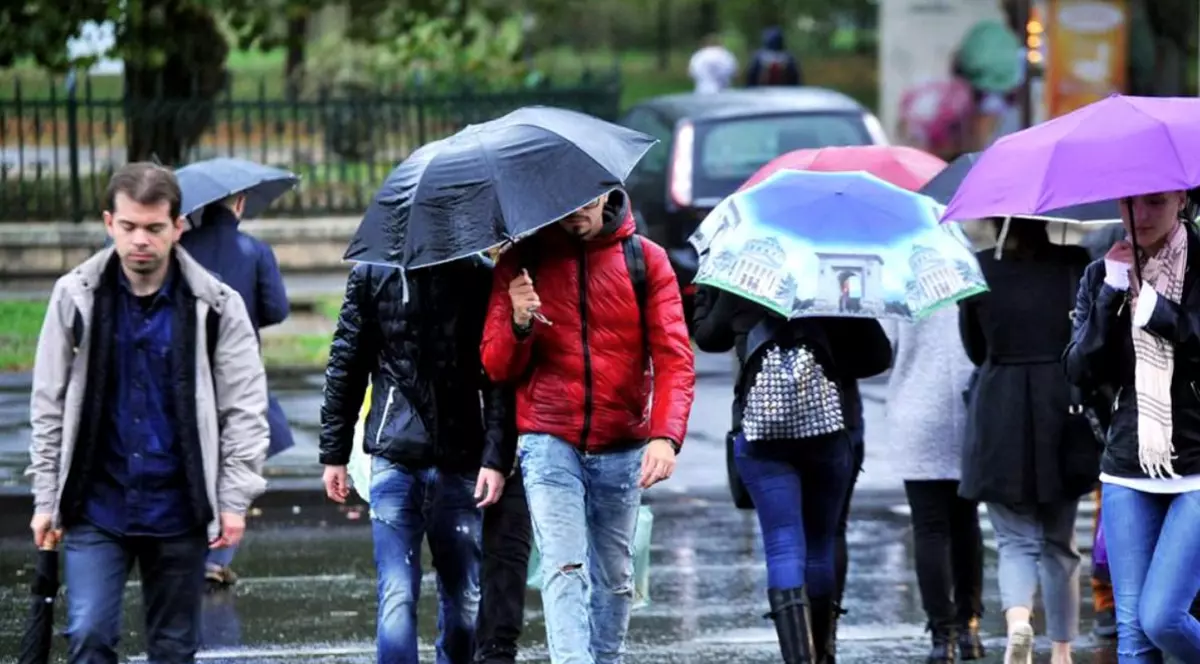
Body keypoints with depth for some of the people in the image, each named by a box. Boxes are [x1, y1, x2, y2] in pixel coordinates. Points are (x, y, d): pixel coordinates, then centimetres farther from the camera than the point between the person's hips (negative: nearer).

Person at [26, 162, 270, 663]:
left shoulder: (216, 306, -3)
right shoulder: (76, 298, -1)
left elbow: (245, 408, 0)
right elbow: (49, 404, 4)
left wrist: (235, 499, -6)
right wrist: (46, 498, 2)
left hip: (178, 510, 0)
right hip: (96, 507, 0)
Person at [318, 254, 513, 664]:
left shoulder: (480, 277, 1)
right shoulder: (373, 274, 4)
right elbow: (345, 367, 8)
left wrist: (497, 457, -10)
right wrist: (333, 454, 7)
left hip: (460, 463, 1)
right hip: (395, 461, -1)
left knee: (464, 599, 8)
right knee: (397, 599, -9)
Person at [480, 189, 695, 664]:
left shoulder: (646, 260, 4)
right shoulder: (520, 263, 4)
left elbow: (673, 356, -5)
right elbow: (497, 368, 5)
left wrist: (666, 435, -20)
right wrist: (519, 324, -17)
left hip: (622, 449, 2)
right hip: (550, 443, -2)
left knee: (615, 578, 9)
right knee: (564, 568, -15)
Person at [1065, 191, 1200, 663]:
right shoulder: (1102, 276, 8)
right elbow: (1081, 372, -2)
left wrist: (1157, 309, -19)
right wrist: (1112, 293, -11)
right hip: (1128, 470, 4)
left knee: (1161, 618, -15)